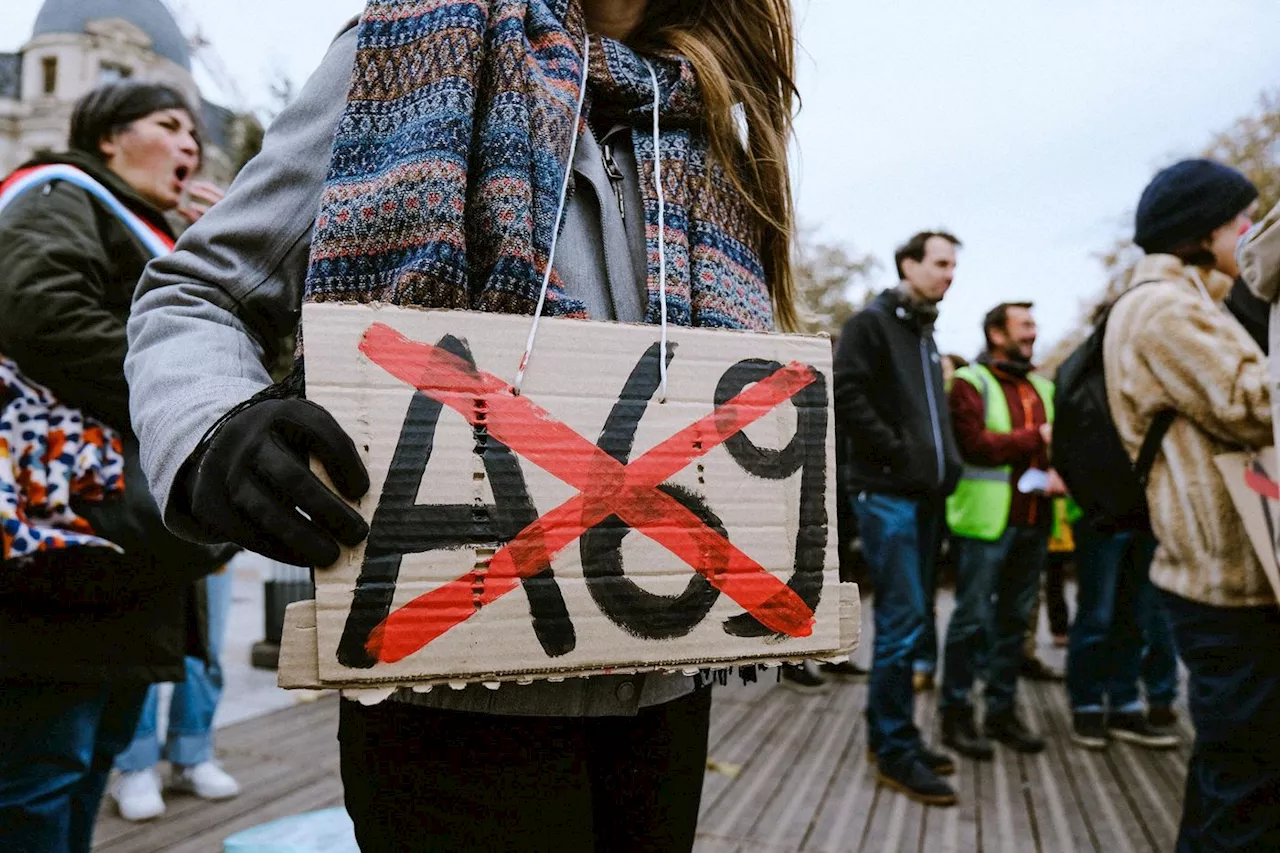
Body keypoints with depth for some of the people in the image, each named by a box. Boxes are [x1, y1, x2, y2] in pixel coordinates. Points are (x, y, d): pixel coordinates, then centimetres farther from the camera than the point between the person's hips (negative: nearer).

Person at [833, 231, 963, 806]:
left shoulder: (924, 335, 21)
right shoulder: (872, 323, -6)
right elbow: (845, 395, -19)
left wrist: (944, 463, 11)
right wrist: (893, 452, -17)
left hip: (923, 495, 9)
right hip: (887, 494, -9)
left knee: (912, 623, 12)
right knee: (903, 623, -7)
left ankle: (890, 734, 23)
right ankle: (895, 752, 4)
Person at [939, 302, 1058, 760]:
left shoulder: (1042, 388, 17)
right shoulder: (970, 383, -4)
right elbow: (975, 443, -17)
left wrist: (1060, 473, -7)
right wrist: (1035, 438, -10)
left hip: (1033, 520, 7)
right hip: (986, 519, -7)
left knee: (1015, 617, 13)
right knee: (972, 617, -1)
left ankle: (1002, 709, 25)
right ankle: (956, 713, 10)